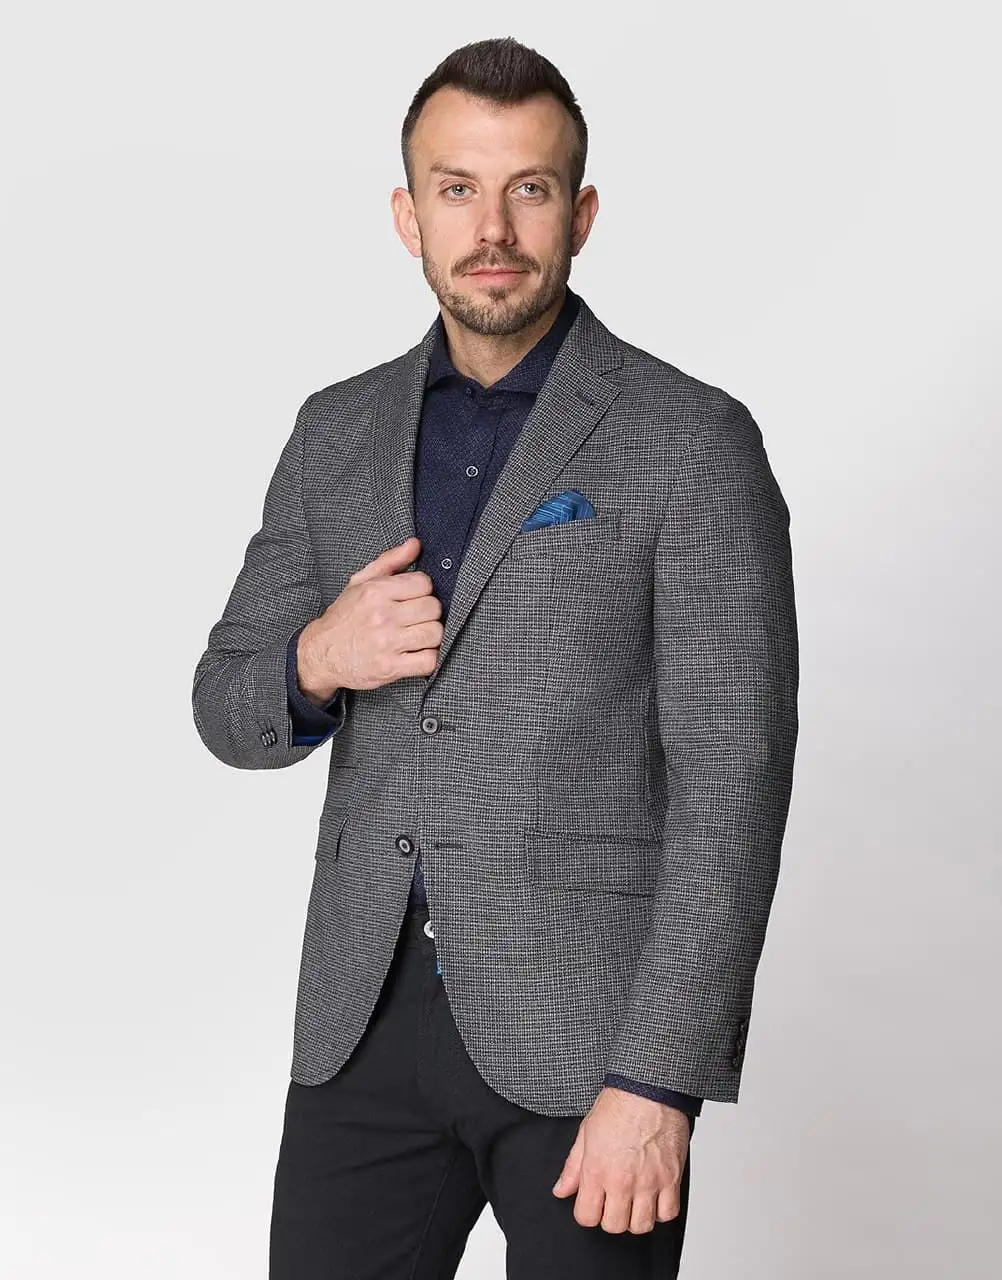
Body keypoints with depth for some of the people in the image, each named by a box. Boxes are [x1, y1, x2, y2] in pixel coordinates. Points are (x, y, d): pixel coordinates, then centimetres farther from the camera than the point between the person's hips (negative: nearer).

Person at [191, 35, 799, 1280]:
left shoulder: (691, 443, -8)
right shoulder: (338, 432, 8)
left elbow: (731, 779, -12)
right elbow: (230, 705, 13)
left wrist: (661, 1082, -17)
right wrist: (317, 660, -11)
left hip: (588, 1032, -4)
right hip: (367, 1017, 4)